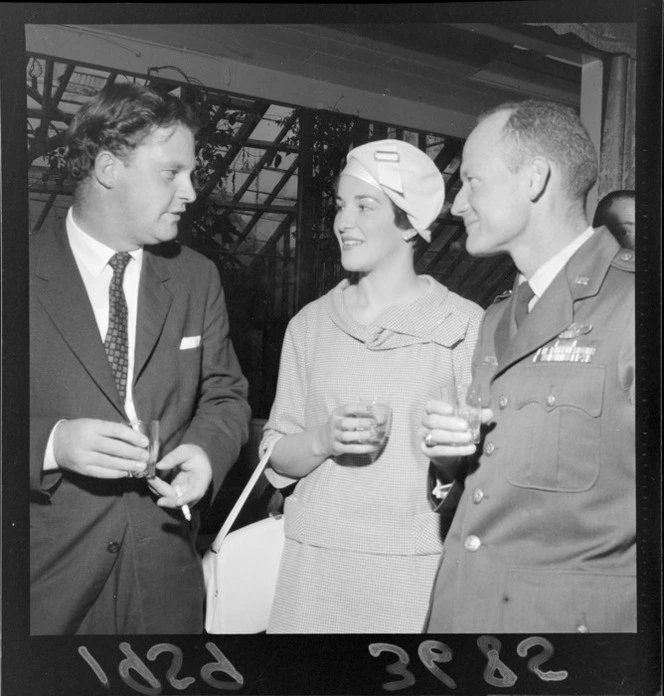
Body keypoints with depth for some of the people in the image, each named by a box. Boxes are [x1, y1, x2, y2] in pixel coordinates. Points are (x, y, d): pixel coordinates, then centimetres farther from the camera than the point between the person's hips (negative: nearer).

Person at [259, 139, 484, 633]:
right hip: (317, 559, 3)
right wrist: (324, 440, -14)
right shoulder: (311, 323, 4)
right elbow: (277, 457, 5)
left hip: (417, 567, -2)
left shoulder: (465, 324, -5)